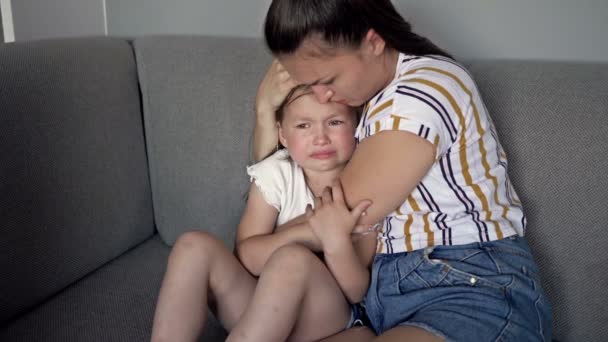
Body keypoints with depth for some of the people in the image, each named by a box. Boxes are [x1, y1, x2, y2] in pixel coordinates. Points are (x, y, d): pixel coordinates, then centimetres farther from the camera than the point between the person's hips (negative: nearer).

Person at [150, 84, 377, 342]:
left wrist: (337, 240, -35)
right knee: (195, 246, -19)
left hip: (328, 315, -2)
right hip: (263, 304, 2)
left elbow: (357, 292, -14)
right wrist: (304, 232, -31)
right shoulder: (275, 174, -6)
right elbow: (247, 257, -14)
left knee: (294, 260, -33)